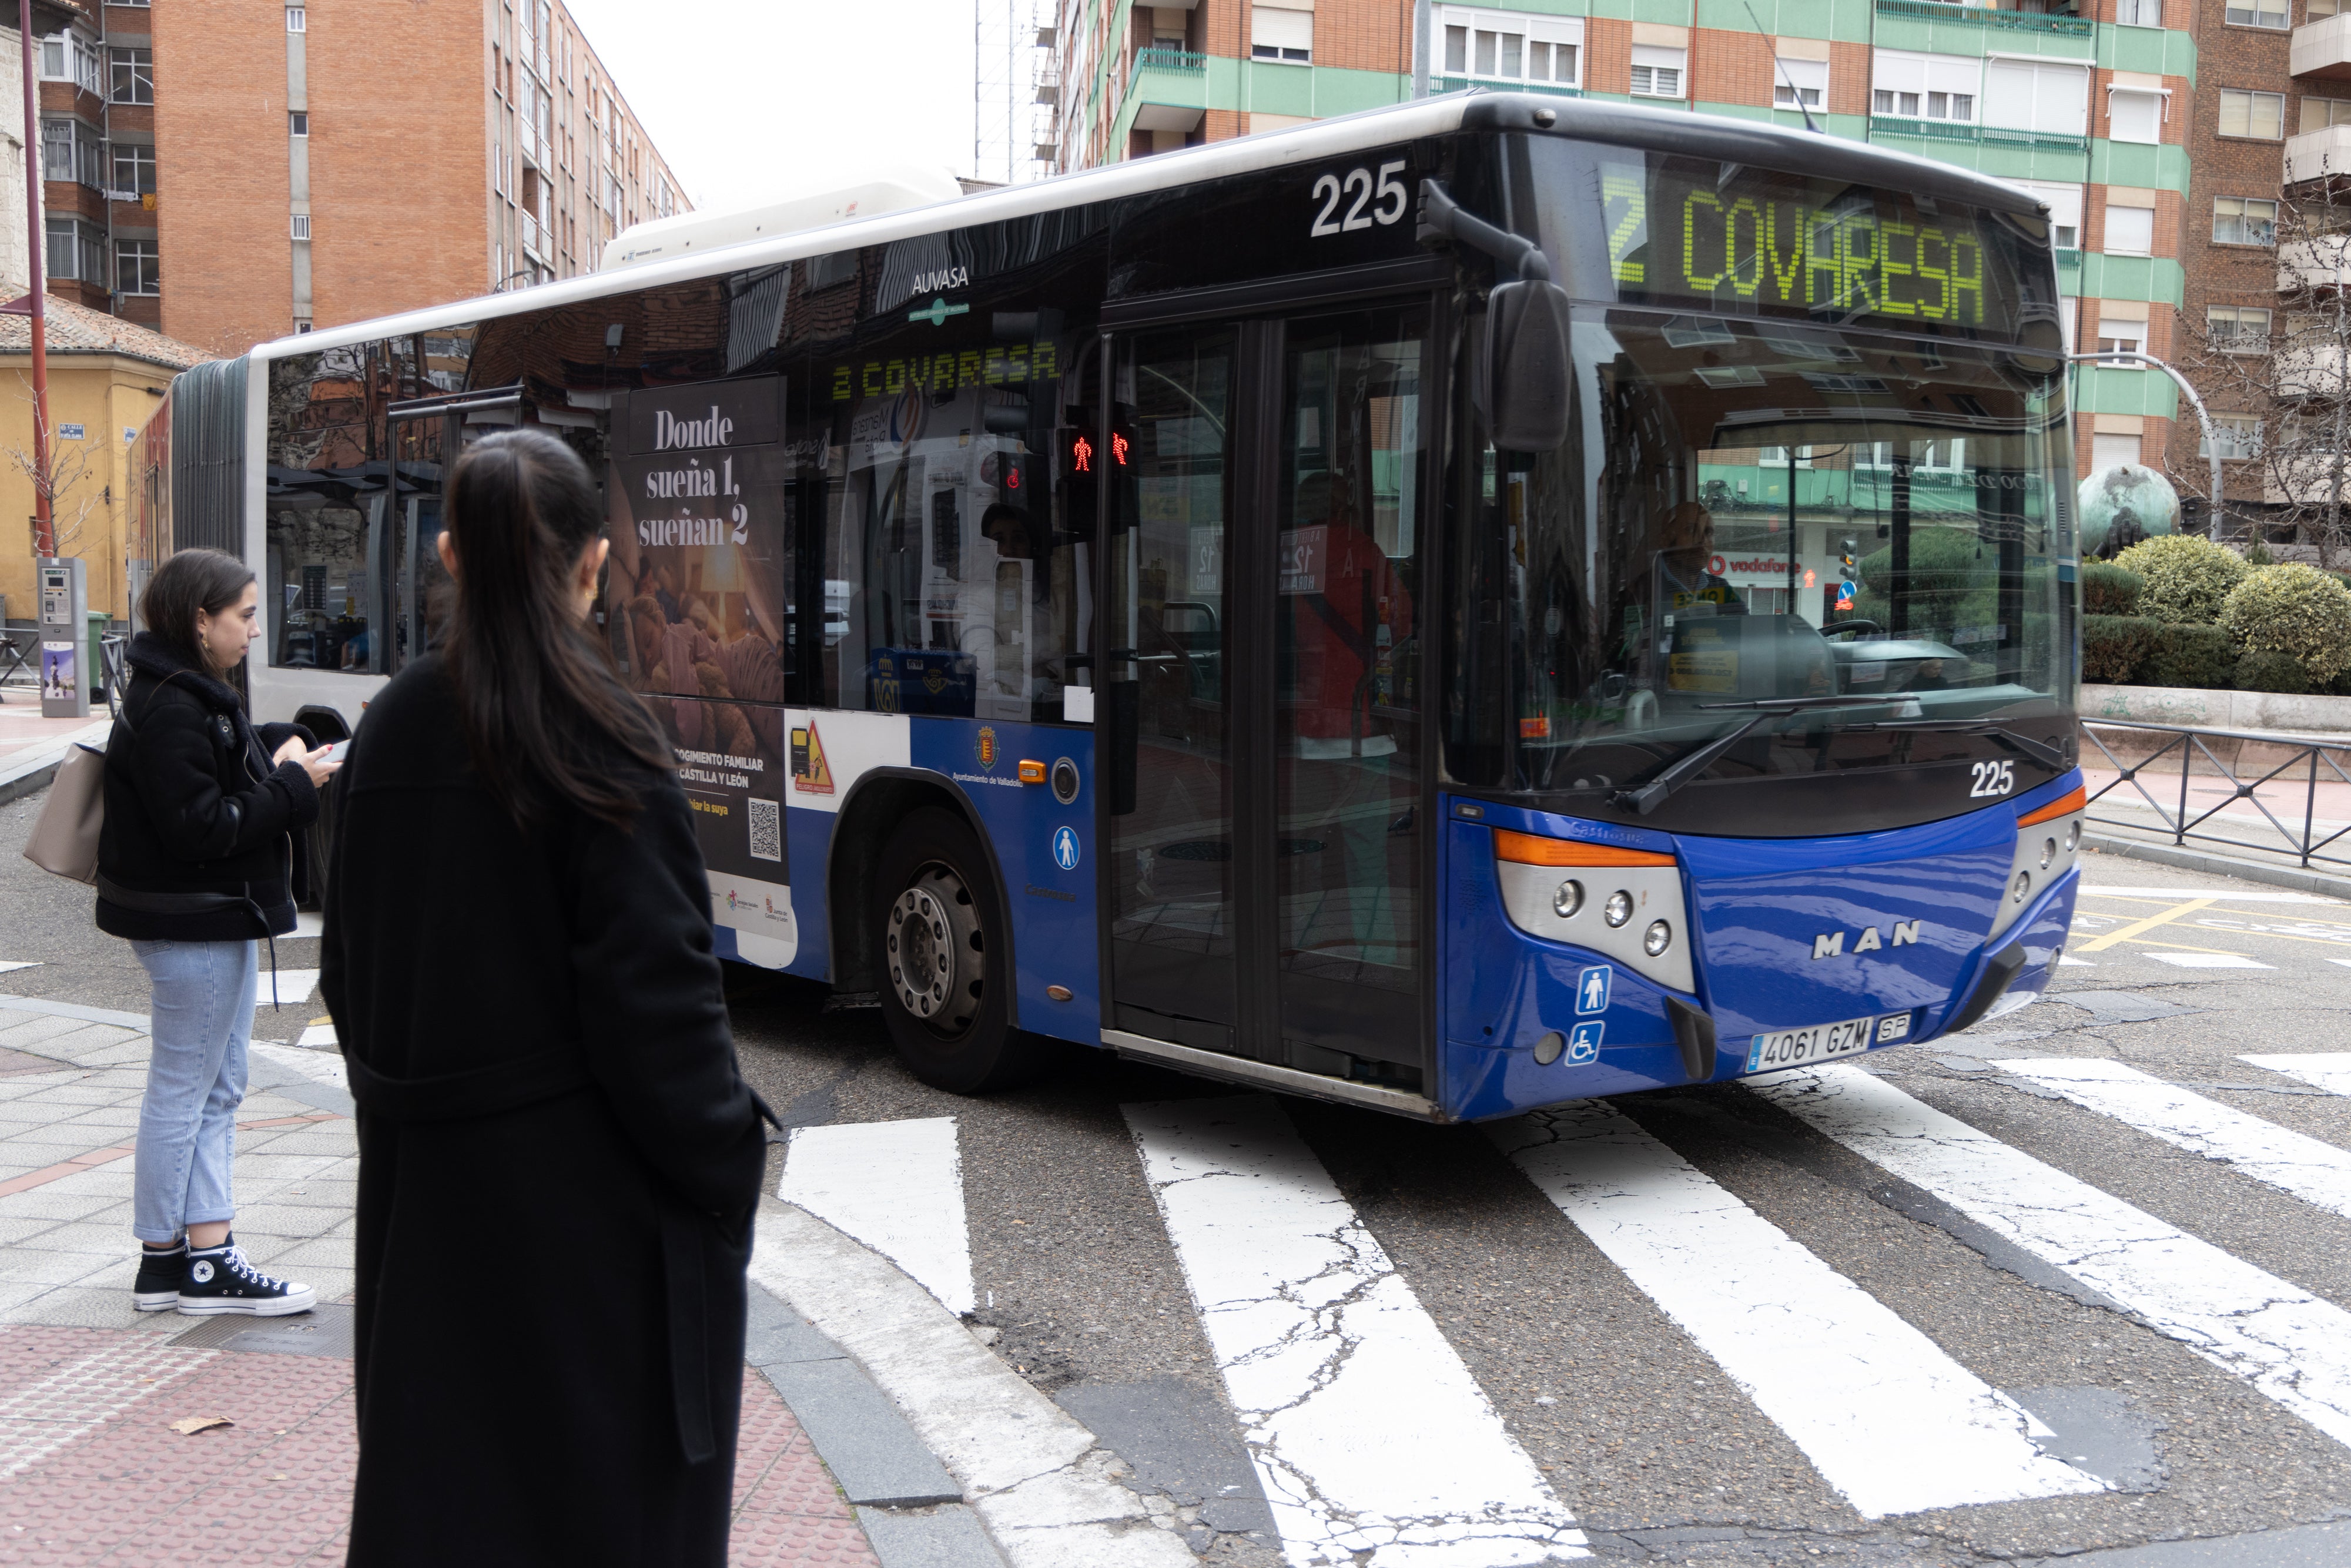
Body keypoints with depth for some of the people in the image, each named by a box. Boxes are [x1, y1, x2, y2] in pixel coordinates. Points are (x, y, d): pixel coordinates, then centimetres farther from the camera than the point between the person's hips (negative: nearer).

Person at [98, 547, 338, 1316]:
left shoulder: (197, 694, 11)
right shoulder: (167, 710, -20)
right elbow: (201, 827, -24)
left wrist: (279, 746, 5)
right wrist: (294, 784, -19)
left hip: (221, 919, 11)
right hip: (192, 925, -11)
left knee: (218, 1089, 13)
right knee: (182, 1092, 1)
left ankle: (208, 1255, 19)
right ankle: (164, 1261, 13)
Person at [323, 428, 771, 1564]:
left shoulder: (391, 728, 3)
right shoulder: (598, 743, -16)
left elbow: (351, 968, 11)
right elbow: (654, 991, -17)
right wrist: (727, 1164, -7)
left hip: (424, 1174, 6)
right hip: (585, 1182, -6)